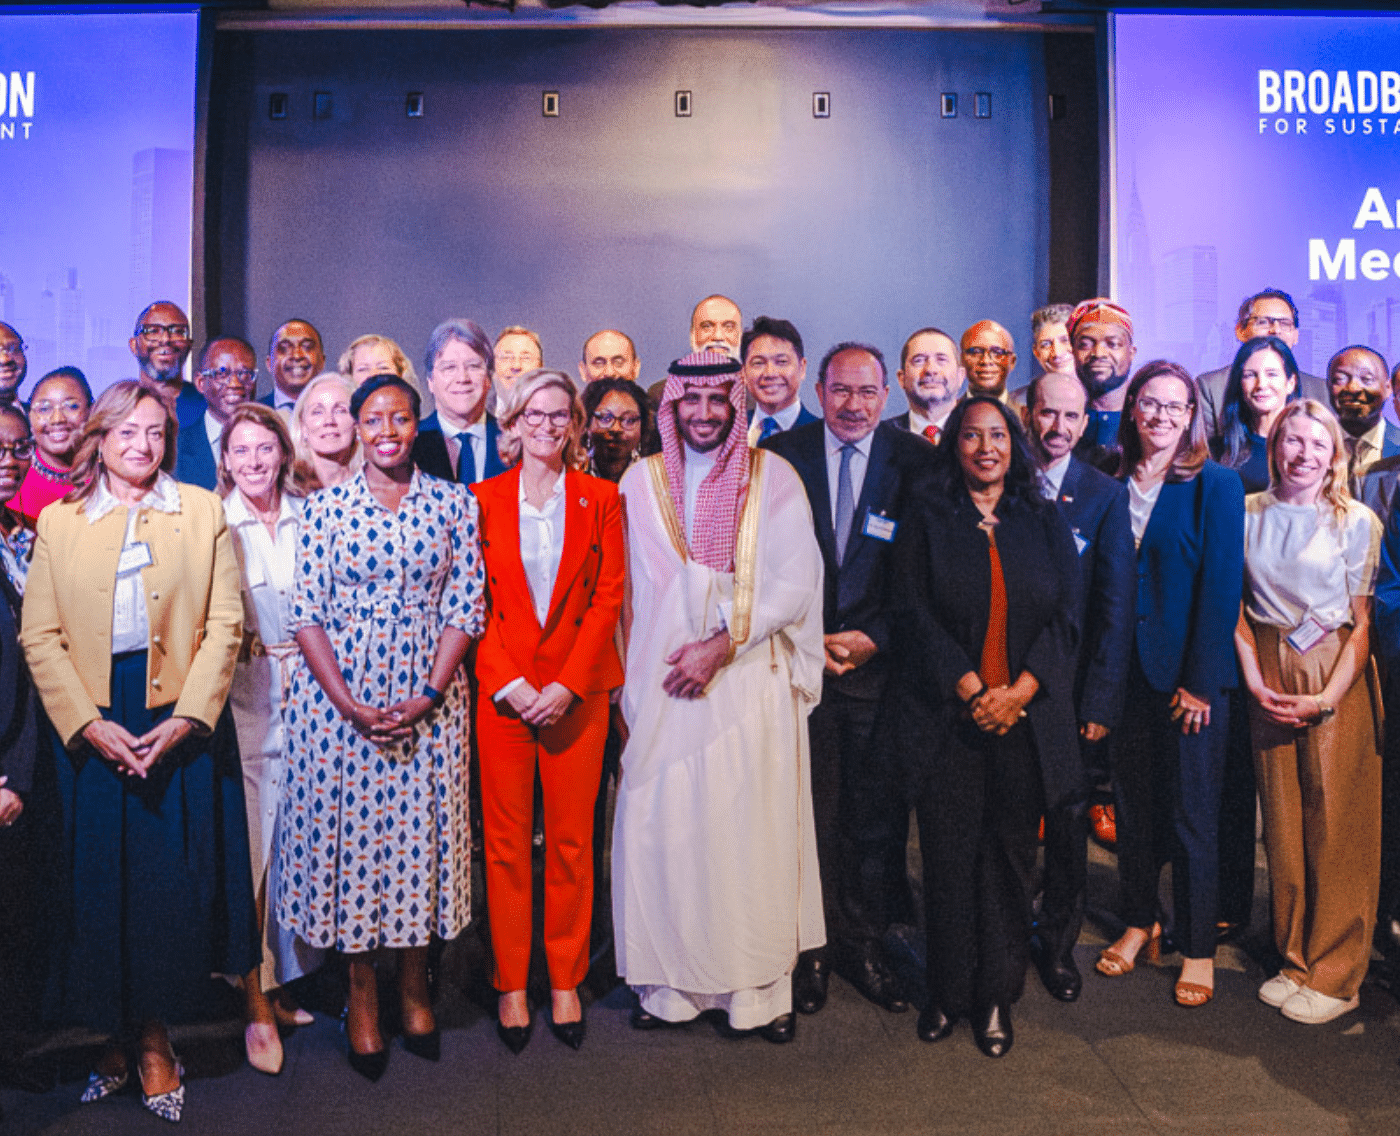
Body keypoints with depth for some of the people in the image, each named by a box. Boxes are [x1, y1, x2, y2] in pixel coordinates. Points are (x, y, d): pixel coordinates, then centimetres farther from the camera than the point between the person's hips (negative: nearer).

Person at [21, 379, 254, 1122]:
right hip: (90, 729, 1)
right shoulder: (58, 521, 9)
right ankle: (112, 1039, 21)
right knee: (99, 885, 5)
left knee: (174, 884, 1)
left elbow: (224, 625, 0)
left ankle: (155, 1041, 16)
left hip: (182, 726, -1)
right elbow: (39, 637, 3)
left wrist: (186, 719, -10)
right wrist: (88, 724, -10)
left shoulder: (203, 512, 7)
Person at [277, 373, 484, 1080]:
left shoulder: (454, 504, 3)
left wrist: (429, 696, -10)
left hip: (429, 697, 0)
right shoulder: (325, 506, 1)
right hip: (338, 695, 0)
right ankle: (361, 996, 20)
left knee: (422, 832, 4)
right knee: (349, 831, 4)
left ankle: (414, 988, 23)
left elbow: (464, 607, 0)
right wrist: (349, 704, -12)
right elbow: (306, 614, -2)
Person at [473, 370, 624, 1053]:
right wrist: (510, 683, -10)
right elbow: (472, 603, 2)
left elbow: (609, 597, 0)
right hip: (501, 688, 0)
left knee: (572, 839, 5)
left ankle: (566, 981, 19)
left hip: (577, 688, 0)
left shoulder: (600, 498, 6)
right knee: (506, 841, 4)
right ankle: (511, 984, 17)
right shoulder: (484, 499, 5)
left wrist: (568, 684, -10)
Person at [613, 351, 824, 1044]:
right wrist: (621, 677, 2)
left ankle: (760, 987, 14)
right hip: (662, 686, 2)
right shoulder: (640, 481, 8)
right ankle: (671, 982, 17)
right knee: (662, 828, 3)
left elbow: (796, 584, -5)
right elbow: (624, 591, 10)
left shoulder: (773, 480, 2)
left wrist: (723, 642, -13)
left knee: (754, 830, 0)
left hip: (751, 682, -2)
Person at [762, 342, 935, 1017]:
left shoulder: (915, 462, 1)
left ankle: (865, 947, 26)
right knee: (809, 814, 7)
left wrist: (873, 639, -9)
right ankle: (812, 949, 24)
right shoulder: (779, 455, 1)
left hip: (878, 660, 1)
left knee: (877, 815, 9)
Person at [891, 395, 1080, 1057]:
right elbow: (915, 615, -3)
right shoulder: (927, 521, 5)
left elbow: (1067, 614, 4)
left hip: (1026, 714, 2)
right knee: (949, 853, 2)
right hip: (947, 715, -1)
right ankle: (948, 992, 17)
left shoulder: (1044, 523, 11)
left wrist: (1019, 690, -10)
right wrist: (973, 690, -12)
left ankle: (995, 996, 18)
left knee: (1010, 855, 5)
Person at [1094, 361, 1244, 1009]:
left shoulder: (1216, 486, -4)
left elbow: (1221, 587, -8)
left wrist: (1200, 682, -13)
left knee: (1192, 814, 4)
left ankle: (1197, 948, 18)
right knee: (1132, 804, 13)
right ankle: (1139, 924, 29)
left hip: (1190, 675, -4)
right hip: (1127, 670, 4)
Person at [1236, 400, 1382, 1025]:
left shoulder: (1357, 521, -2)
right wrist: (1255, 681, -4)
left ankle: (1335, 976, 14)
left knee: (1336, 826, 1)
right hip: (1267, 676, 3)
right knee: (1282, 821, 8)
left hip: (1337, 679, -3)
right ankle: (1295, 959, 23)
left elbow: (1363, 621, -5)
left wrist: (1328, 697, -13)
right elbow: (1236, 606, 7)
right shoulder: (1248, 513, 5)